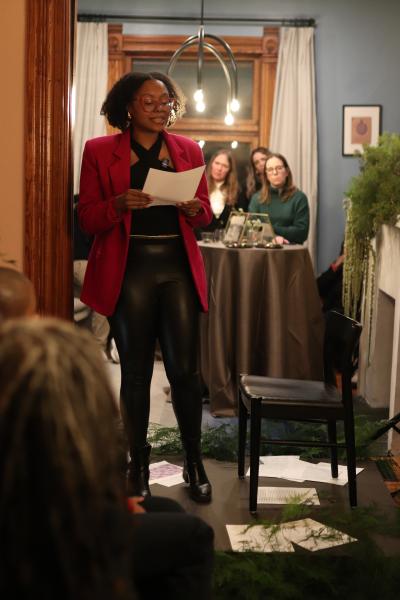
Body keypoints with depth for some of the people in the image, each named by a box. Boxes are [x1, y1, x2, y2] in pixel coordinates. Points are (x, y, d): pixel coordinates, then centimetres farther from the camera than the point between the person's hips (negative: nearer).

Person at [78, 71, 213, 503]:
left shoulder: (188, 150, 11)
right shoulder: (99, 151, 3)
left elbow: (206, 212, 15)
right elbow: (87, 218, 1)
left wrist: (194, 207, -9)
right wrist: (119, 204, -19)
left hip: (178, 269, 2)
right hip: (129, 271, -1)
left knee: (184, 370, -1)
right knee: (135, 373, 5)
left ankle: (194, 463, 15)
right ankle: (138, 466, 19)